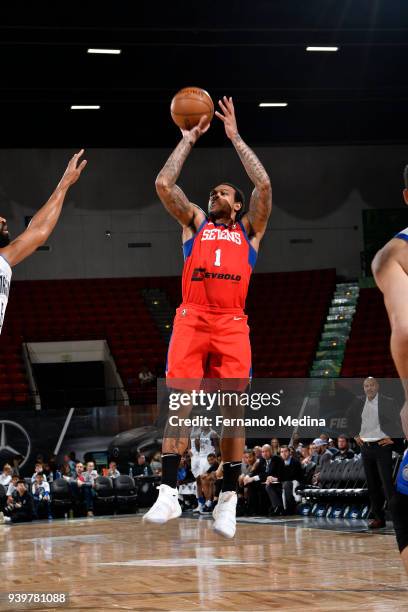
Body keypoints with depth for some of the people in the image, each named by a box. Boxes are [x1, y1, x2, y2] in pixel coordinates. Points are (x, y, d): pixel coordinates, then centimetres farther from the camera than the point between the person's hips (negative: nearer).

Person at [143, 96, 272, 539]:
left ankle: (228, 498, 4)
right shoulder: (195, 222, 23)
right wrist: (189, 139, 16)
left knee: (231, 410, -3)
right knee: (179, 403, -11)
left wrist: (234, 137, 11)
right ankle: (168, 492, -14)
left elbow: (264, 185, 6)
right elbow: (163, 183, 11)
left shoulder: (249, 229, 21)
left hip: (232, 324, 0)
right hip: (191, 320, 0)